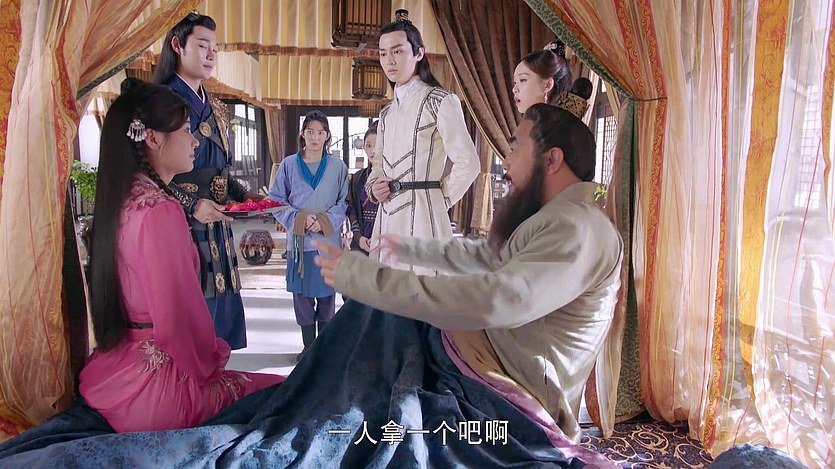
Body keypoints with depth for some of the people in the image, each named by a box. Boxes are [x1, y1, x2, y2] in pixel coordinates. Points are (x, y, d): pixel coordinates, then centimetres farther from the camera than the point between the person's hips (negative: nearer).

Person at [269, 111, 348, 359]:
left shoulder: (337, 166, 1)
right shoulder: (289, 164, 2)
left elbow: (344, 203, 3)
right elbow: (276, 200, 3)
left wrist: (325, 220, -13)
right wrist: (298, 219, -11)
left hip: (329, 240, 0)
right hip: (299, 241, 0)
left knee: (326, 295, 6)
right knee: (302, 295, 6)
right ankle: (308, 346, 20)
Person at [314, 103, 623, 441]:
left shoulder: (578, 230, -25)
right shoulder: (557, 219, 11)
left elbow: (494, 301, -38)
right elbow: (485, 254, 22)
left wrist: (362, 278, -35)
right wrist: (406, 248, 26)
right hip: (496, 363, 9)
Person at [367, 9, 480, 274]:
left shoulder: (440, 102, -4)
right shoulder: (387, 113, 18)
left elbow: (468, 163, -11)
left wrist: (438, 200, -2)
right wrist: (374, 187, 3)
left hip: (421, 215, -7)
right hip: (387, 218, 7)